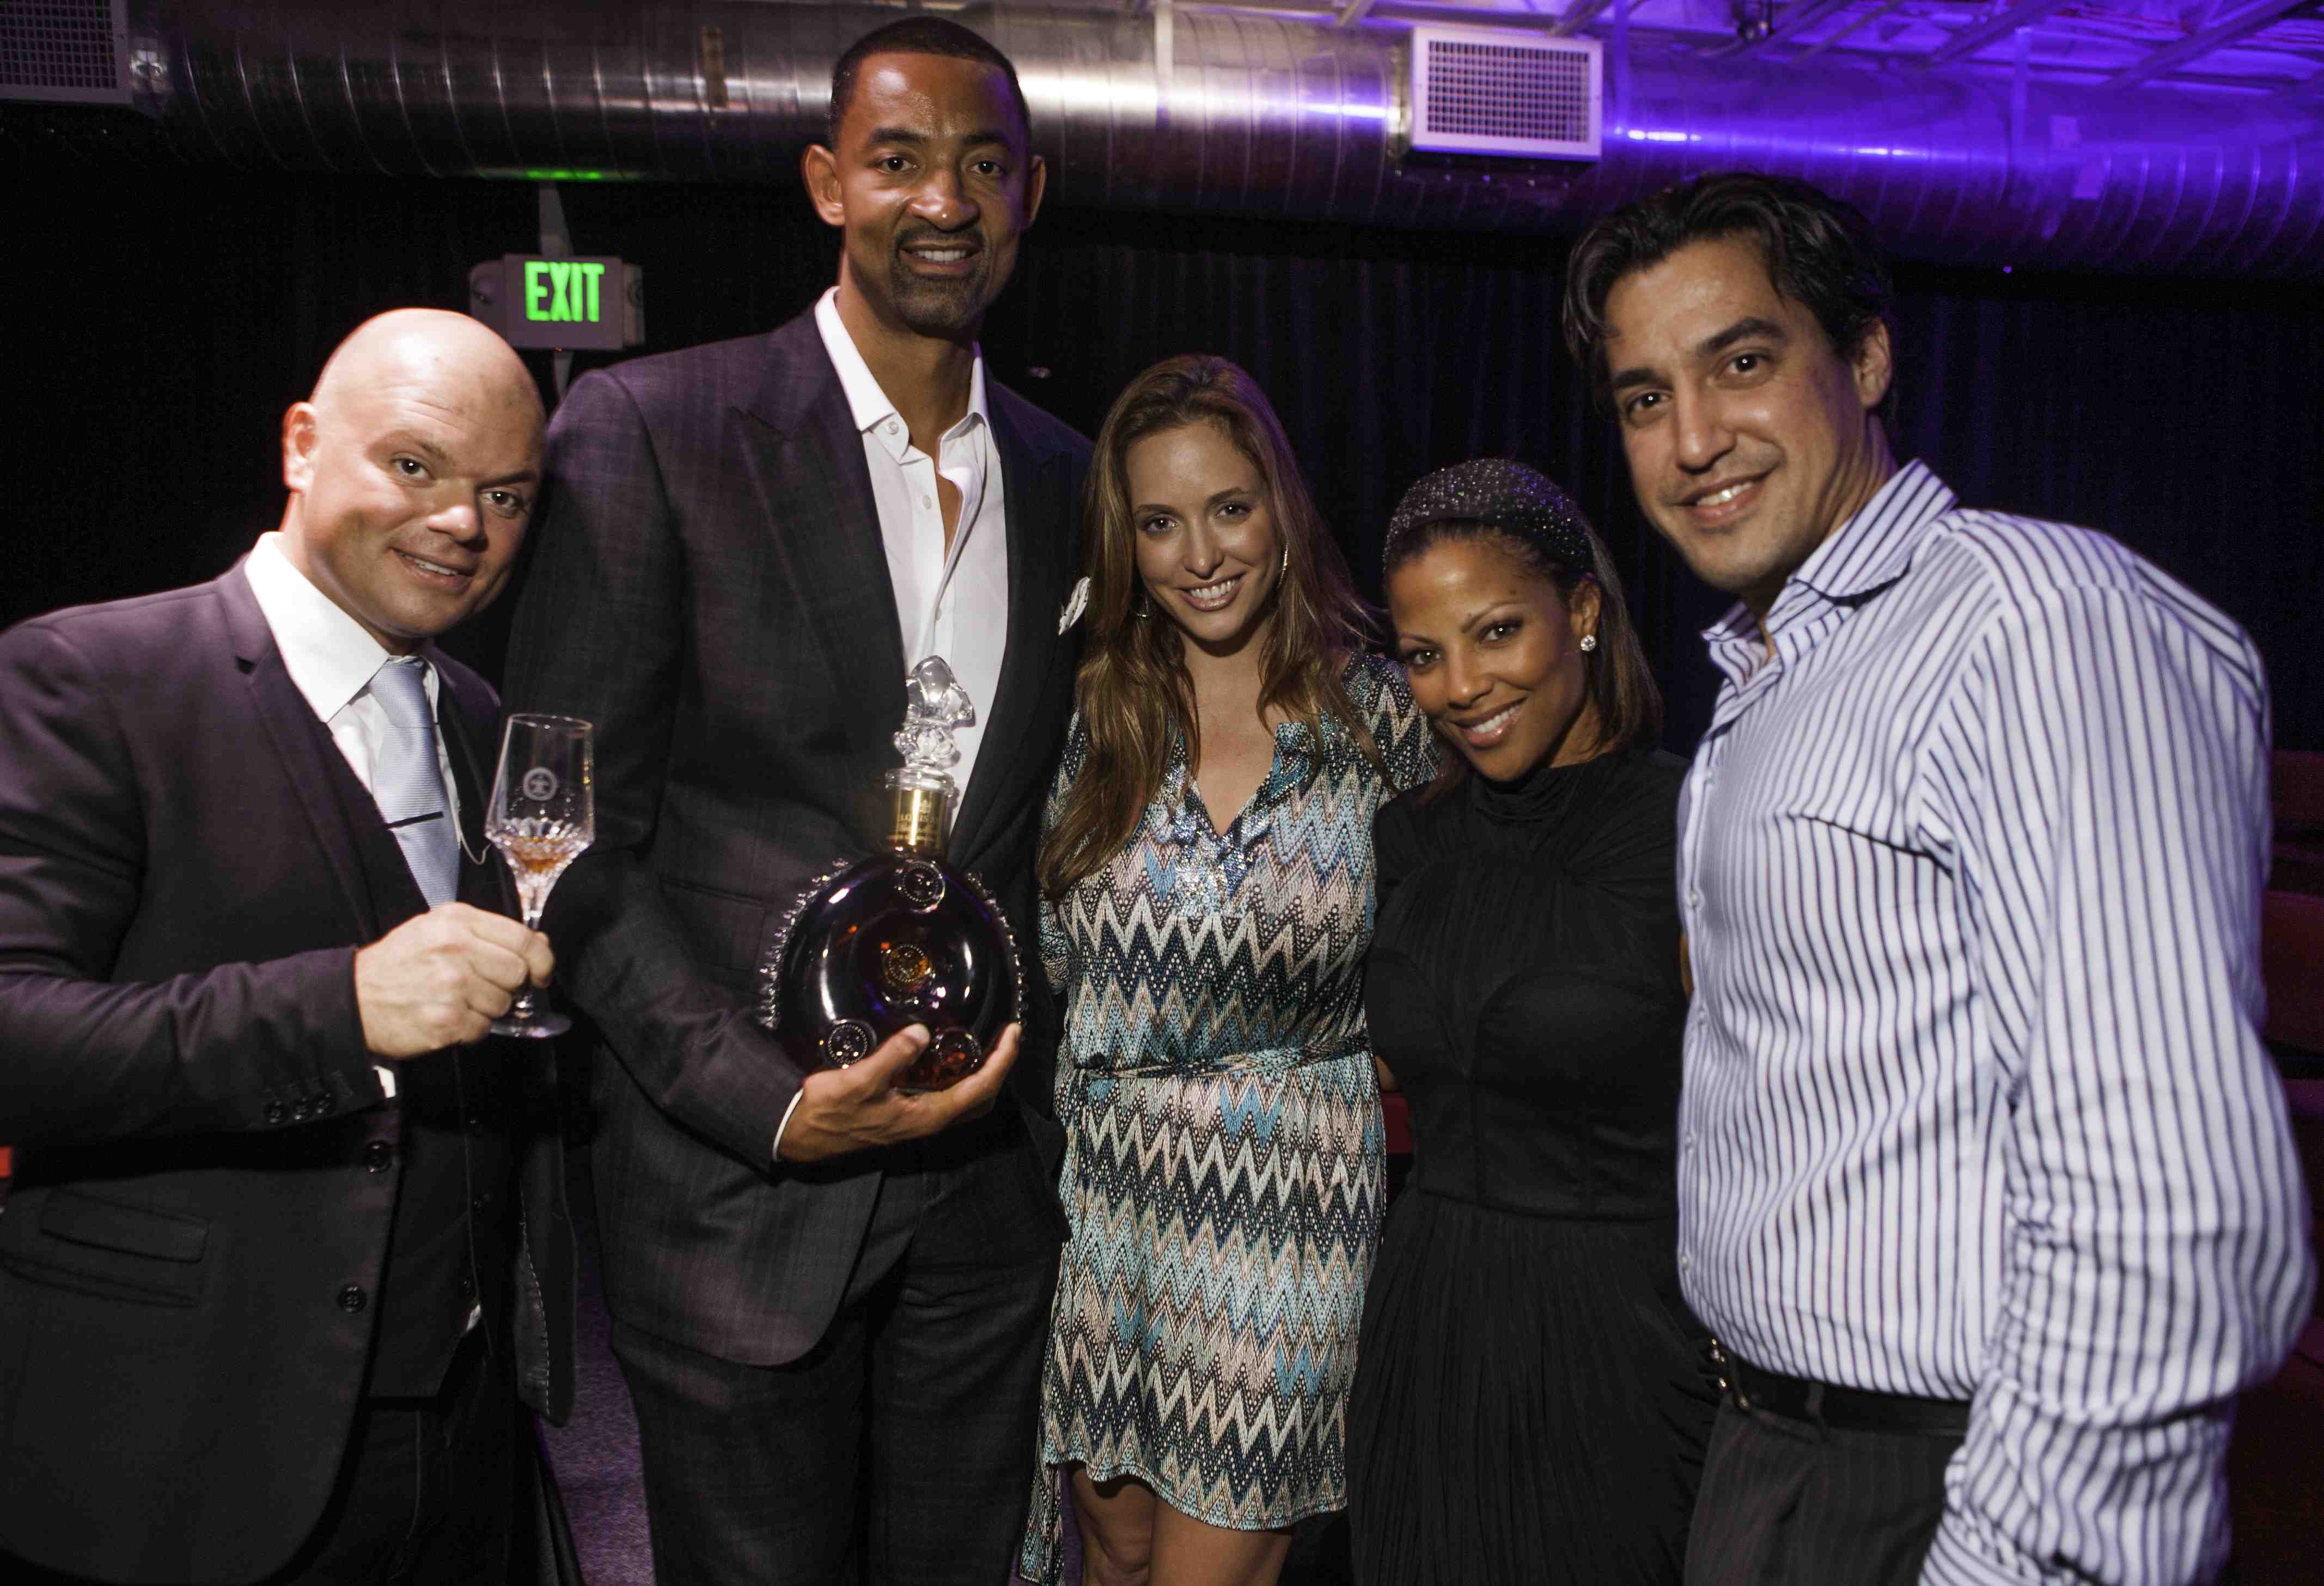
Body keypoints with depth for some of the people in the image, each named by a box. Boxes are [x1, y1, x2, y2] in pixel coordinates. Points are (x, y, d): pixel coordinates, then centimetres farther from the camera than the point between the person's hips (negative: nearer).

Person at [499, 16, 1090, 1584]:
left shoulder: (1067, 475, 7)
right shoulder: (652, 431, -9)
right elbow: (573, 841, -10)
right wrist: (770, 1104, -18)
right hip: (741, 1177, -4)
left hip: (990, 1176, 5)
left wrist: (1045, 1082, 6)